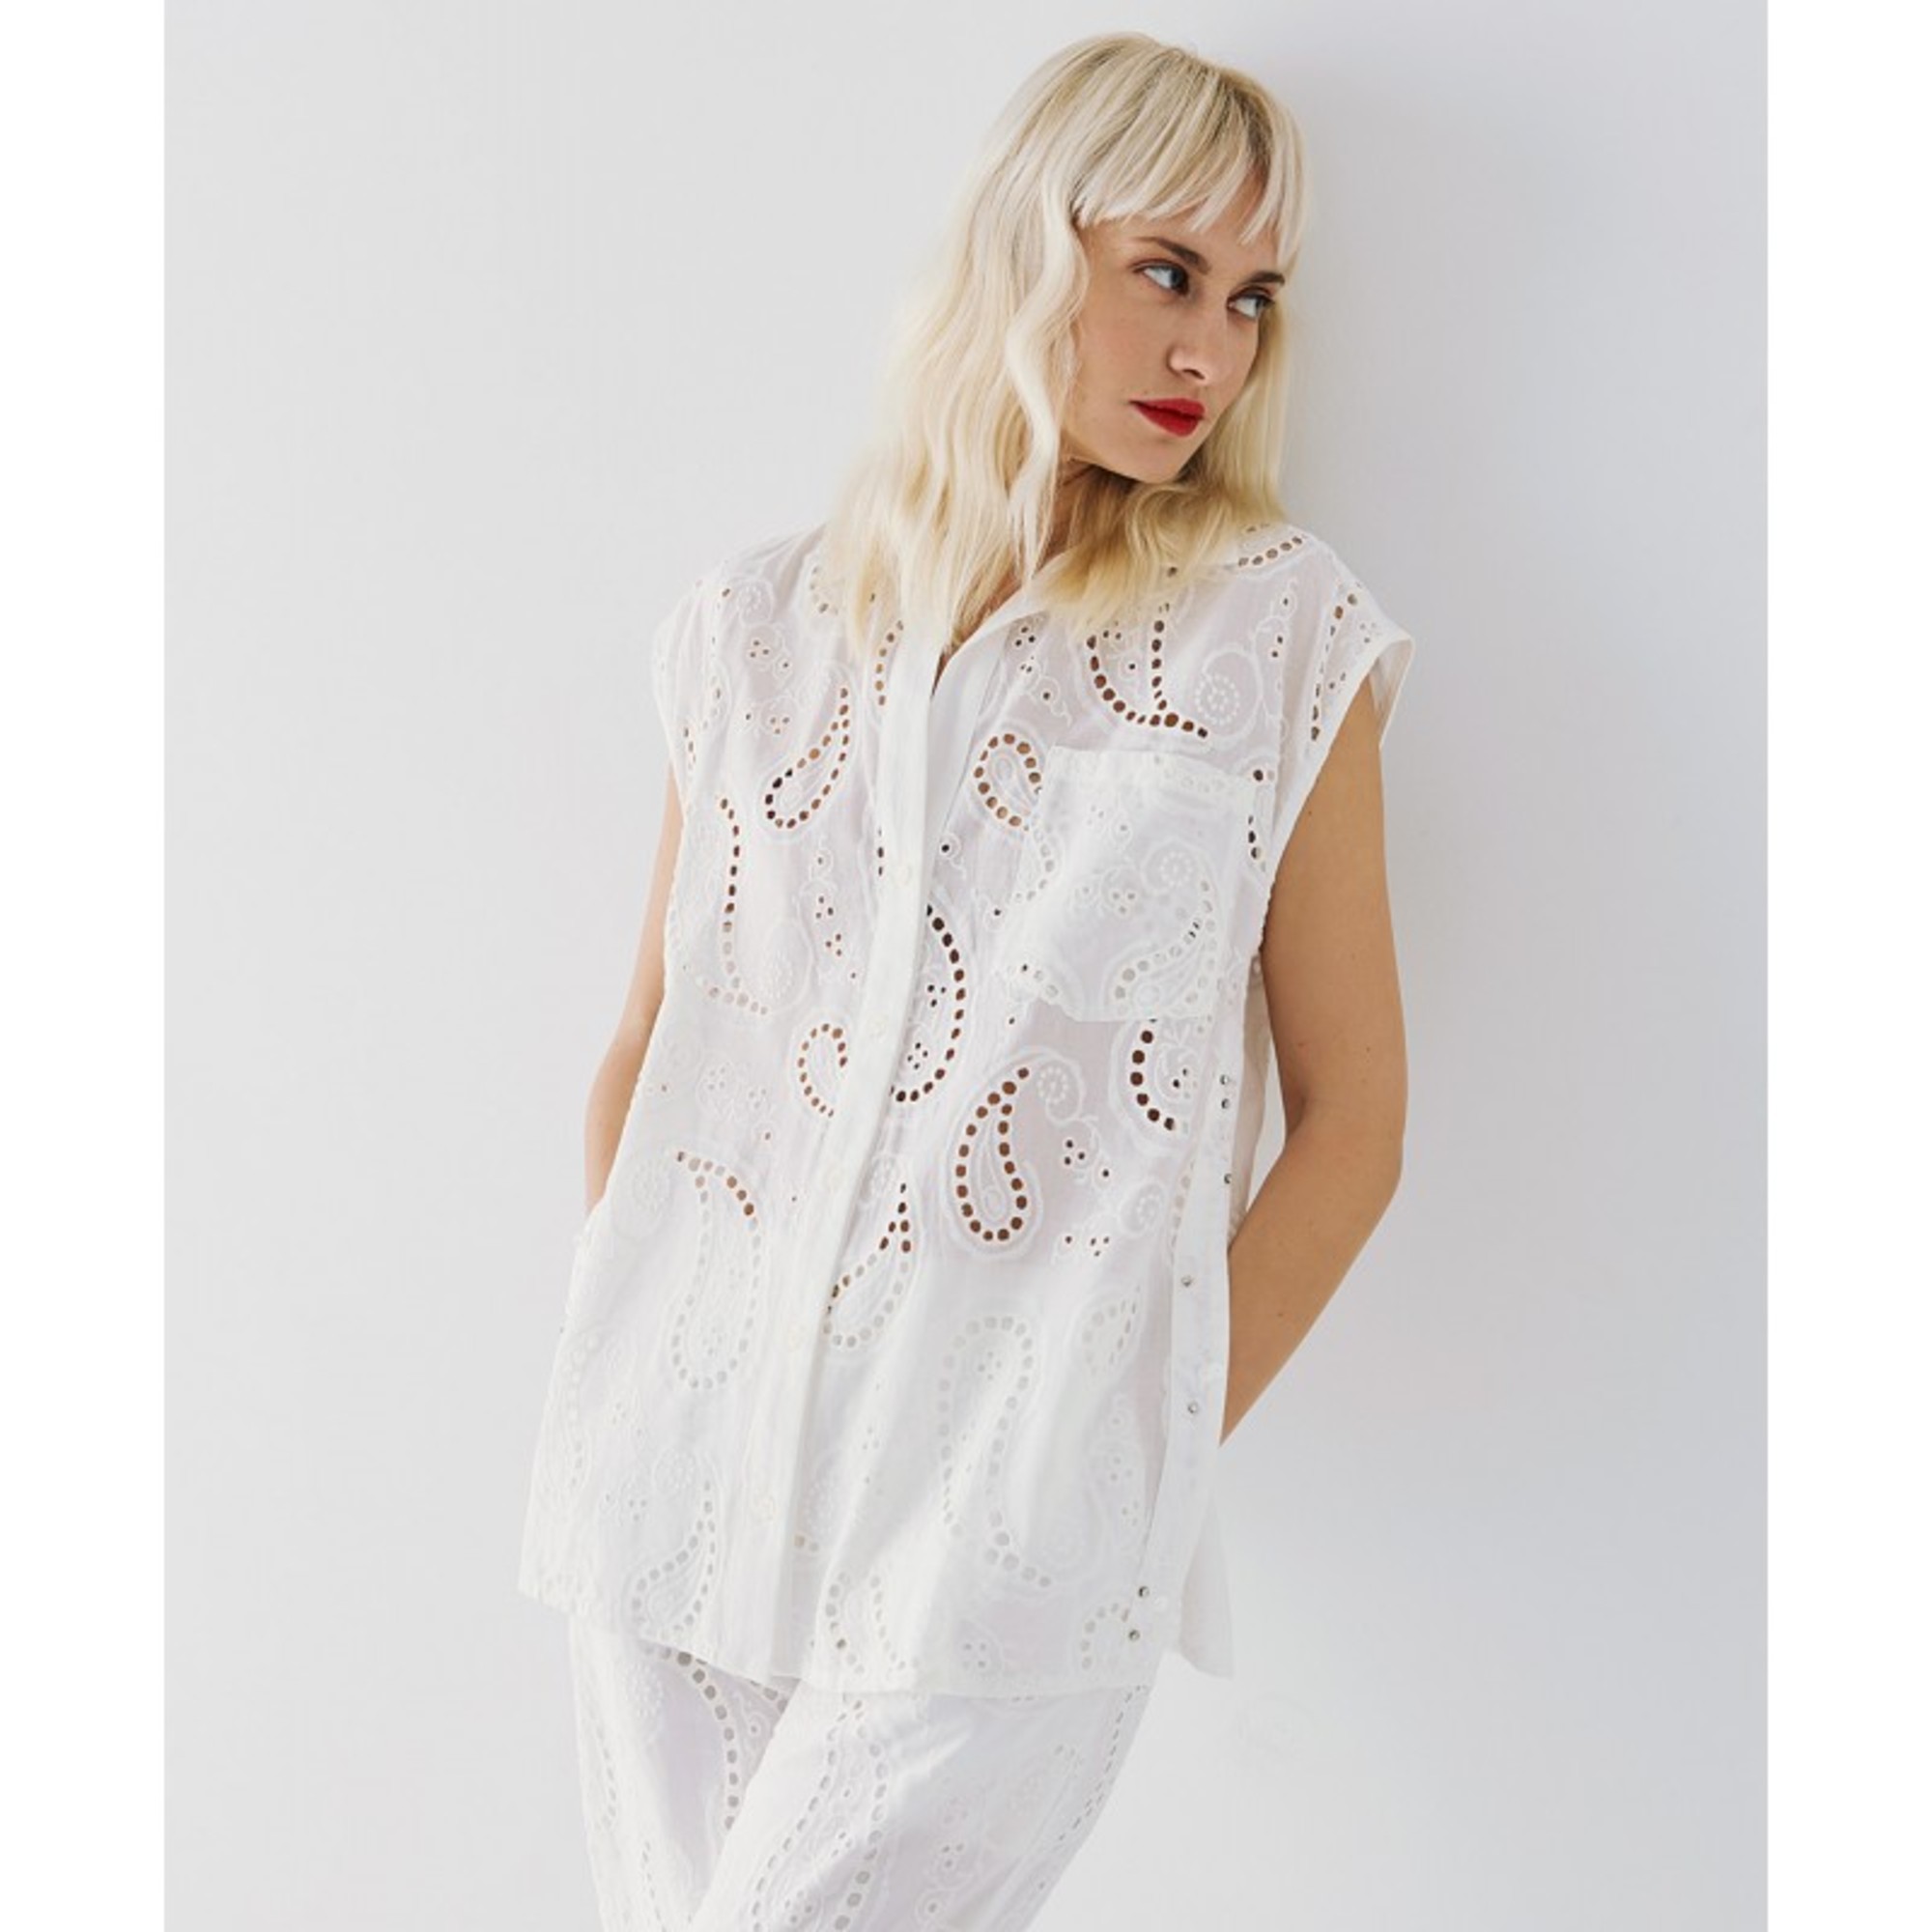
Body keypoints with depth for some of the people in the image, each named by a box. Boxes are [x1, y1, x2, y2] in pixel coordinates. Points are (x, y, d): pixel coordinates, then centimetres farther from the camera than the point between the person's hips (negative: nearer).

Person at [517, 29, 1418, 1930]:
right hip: (692, 1478, 3)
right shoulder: (758, 626, 8)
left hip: (1005, 1521, -3)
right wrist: (614, 1376, 4)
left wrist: (1149, 1451, -3)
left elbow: (1351, 1115, 1)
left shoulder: (1283, 632, 1)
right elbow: (650, 1042, 14)